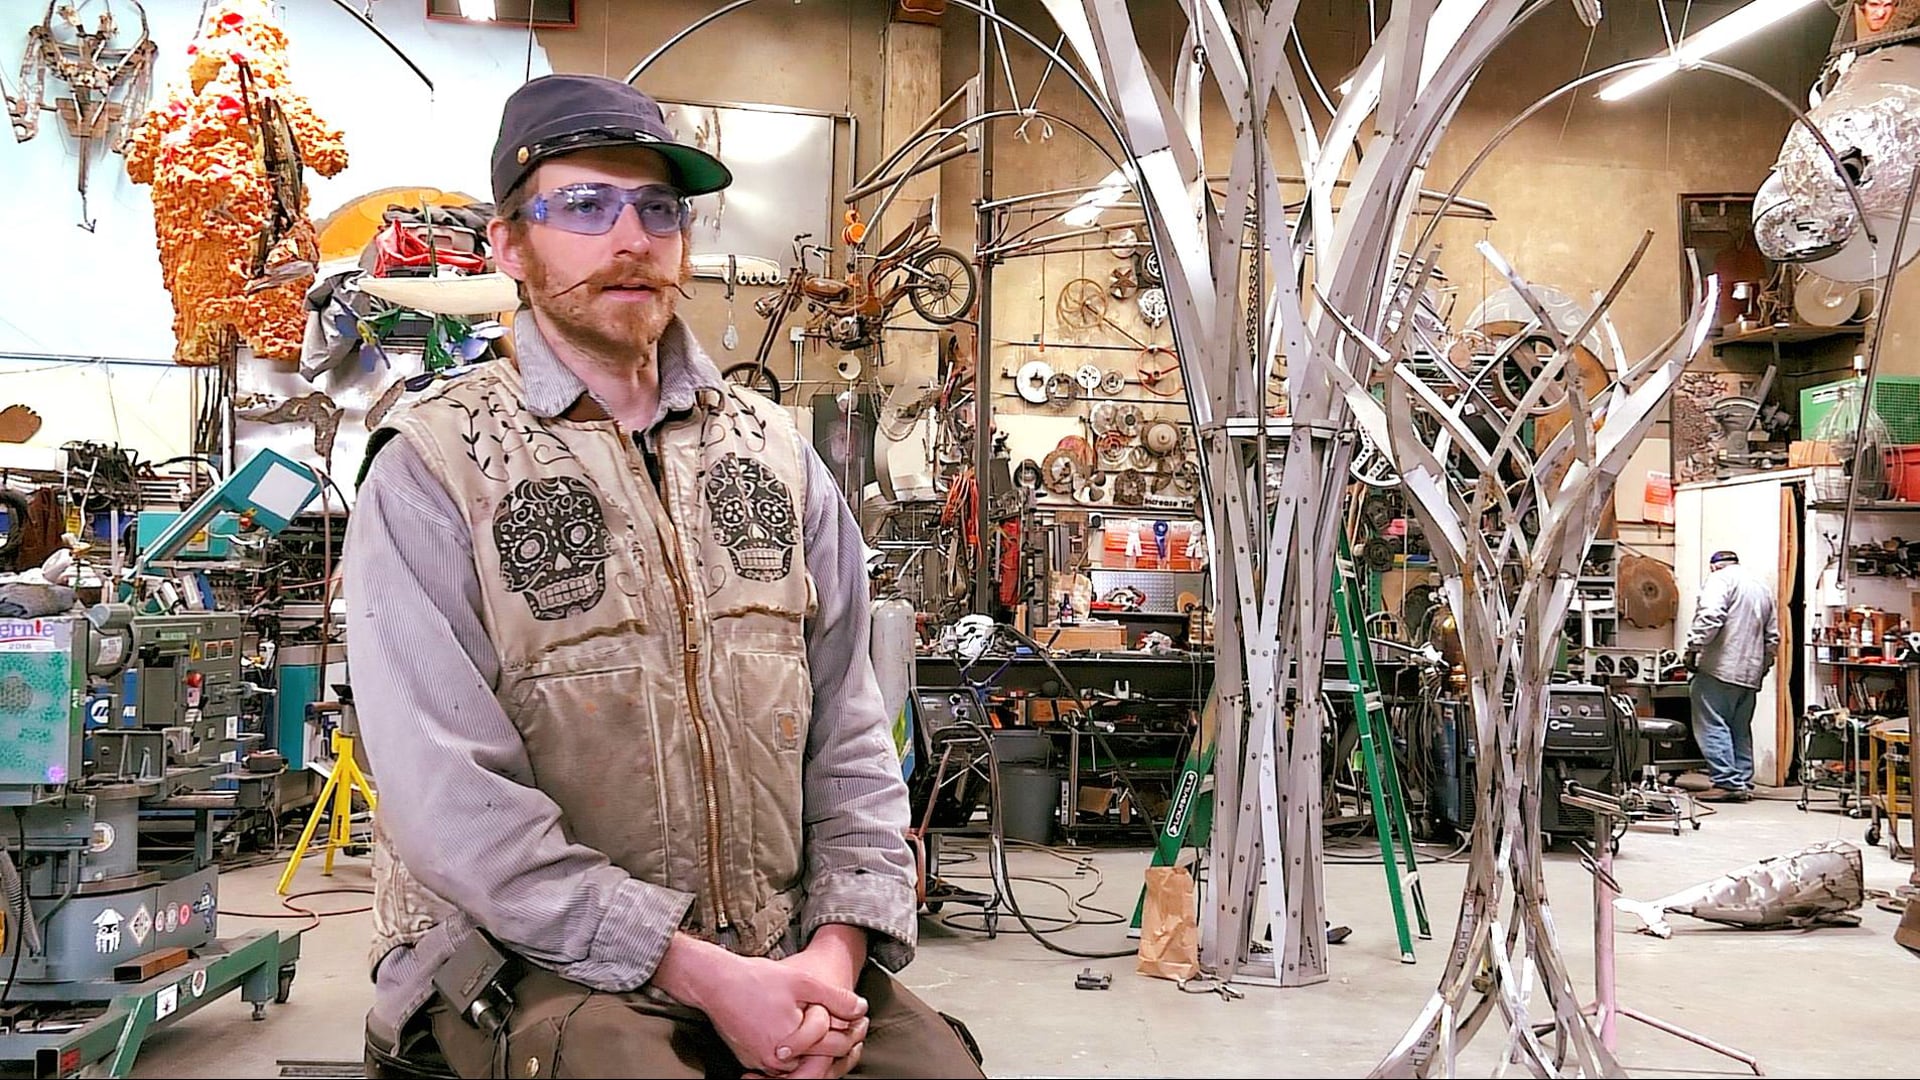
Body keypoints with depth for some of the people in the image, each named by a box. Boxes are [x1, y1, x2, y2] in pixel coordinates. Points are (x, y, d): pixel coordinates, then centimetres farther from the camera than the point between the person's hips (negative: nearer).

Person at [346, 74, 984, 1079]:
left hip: (779, 955, 4)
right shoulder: (432, 473, -5)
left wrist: (837, 949, -8)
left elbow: (847, 735, 7)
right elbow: (455, 803, -13)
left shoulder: (774, 454, 10)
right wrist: (699, 973, -18)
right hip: (528, 958, -4)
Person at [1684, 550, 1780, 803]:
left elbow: (1710, 617, -19)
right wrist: (1763, 666, 31)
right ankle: (1743, 783, 13)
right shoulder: (1762, 588, 24)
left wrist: (1693, 648, -15)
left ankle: (1726, 782, -13)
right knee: (1740, 729, 13)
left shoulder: (1720, 578, -2)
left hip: (1719, 668, -8)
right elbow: (1773, 637, 25)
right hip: (1750, 673, 9)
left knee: (1713, 725, -8)